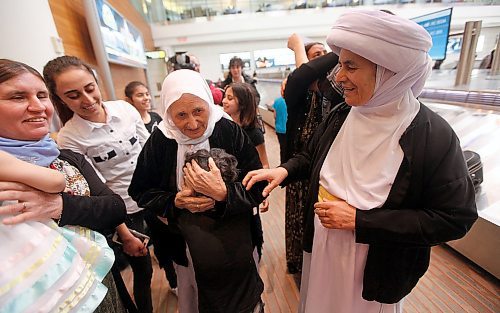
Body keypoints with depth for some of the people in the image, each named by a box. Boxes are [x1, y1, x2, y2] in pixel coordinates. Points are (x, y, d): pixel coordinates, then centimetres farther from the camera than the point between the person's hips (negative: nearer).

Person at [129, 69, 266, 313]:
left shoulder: (230, 132, -18)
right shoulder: (159, 141, -12)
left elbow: (258, 189, -15)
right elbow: (141, 192, -1)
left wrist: (223, 193, -33)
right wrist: (174, 201, -18)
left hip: (234, 244, -1)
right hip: (186, 243, 2)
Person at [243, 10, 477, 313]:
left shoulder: (434, 137, -22)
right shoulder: (340, 117, -9)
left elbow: (455, 219, -18)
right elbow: (312, 156, 7)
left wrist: (359, 220, -25)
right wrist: (284, 170, -13)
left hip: (375, 271, -4)